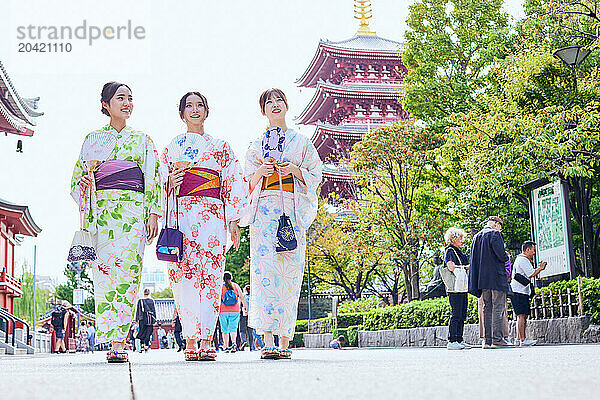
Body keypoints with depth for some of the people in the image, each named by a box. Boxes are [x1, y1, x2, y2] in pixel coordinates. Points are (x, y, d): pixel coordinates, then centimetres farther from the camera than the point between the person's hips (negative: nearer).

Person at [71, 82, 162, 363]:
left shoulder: (142, 139, 18)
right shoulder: (93, 139, 19)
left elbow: (154, 181, 11)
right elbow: (77, 176, 19)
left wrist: (154, 213, -1)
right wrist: (83, 185, -5)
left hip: (133, 210, -1)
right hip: (102, 209, 1)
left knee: (127, 271, -15)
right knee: (104, 270, -9)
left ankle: (118, 342, -17)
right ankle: (114, 343, -6)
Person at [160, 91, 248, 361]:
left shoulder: (220, 147, 17)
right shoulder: (172, 147, 20)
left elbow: (235, 185, 12)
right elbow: (161, 185, 20)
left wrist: (234, 221, 2)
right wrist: (171, 183, -4)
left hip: (211, 216, -1)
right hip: (180, 215, 1)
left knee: (210, 276, -10)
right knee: (183, 276, -8)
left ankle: (206, 341, -11)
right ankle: (190, 341, -5)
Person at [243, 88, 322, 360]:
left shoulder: (302, 142, 17)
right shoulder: (256, 145, 20)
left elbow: (315, 175, 12)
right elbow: (248, 183, 17)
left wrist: (294, 170, -6)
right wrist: (261, 172, -4)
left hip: (293, 211, 0)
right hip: (264, 209, 0)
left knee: (289, 271, -7)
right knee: (264, 269, -15)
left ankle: (285, 340, -4)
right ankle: (268, 340, -20)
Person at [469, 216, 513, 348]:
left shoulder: (477, 236, 17)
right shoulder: (495, 234, -6)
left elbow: (474, 258, 17)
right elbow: (501, 254, -16)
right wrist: (506, 257, 6)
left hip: (482, 278, 7)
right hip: (496, 277, -7)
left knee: (487, 308, 8)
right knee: (498, 307, -7)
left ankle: (488, 340, 6)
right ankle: (497, 339, -11)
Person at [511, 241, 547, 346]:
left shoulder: (520, 259, 24)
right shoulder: (523, 260, -10)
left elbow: (529, 273, 27)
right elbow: (531, 274, -15)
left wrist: (539, 268, 19)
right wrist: (540, 268, 0)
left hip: (522, 292, 11)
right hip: (518, 291, -11)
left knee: (524, 316, 10)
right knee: (521, 315, -13)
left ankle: (519, 339, 11)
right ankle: (523, 340, -16)